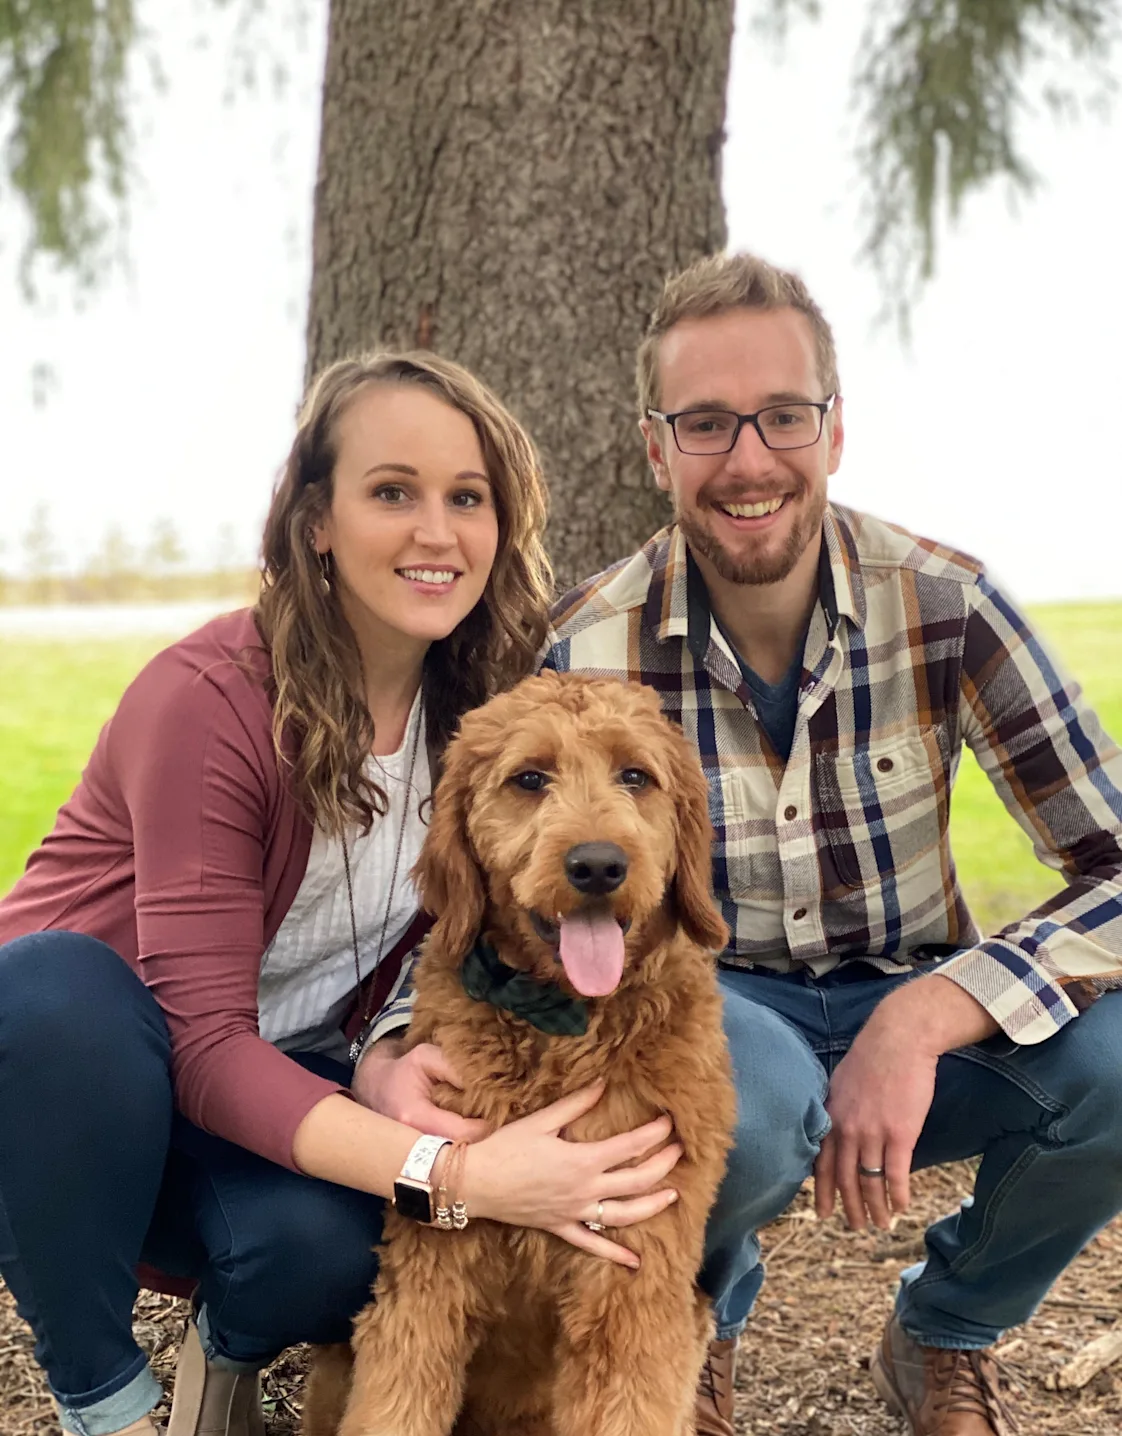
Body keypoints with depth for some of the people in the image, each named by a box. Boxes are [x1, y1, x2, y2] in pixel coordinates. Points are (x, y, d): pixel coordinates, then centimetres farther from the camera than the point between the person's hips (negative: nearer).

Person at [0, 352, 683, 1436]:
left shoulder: (478, 707, -7)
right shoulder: (212, 699, -25)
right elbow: (201, 1040, -29)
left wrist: (390, 1056, -25)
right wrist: (456, 1170, -41)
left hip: (278, 1081, 3)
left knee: (324, 1241, -32)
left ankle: (232, 1347, 7)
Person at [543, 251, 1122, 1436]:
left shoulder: (944, 604, -14)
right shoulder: (590, 652, -15)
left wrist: (923, 1019, -34)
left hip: (910, 1016, 2)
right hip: (709, 1005, -2)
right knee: (753, 1094, -39)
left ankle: (944, 1336, 5)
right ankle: (696, 1317, 2)